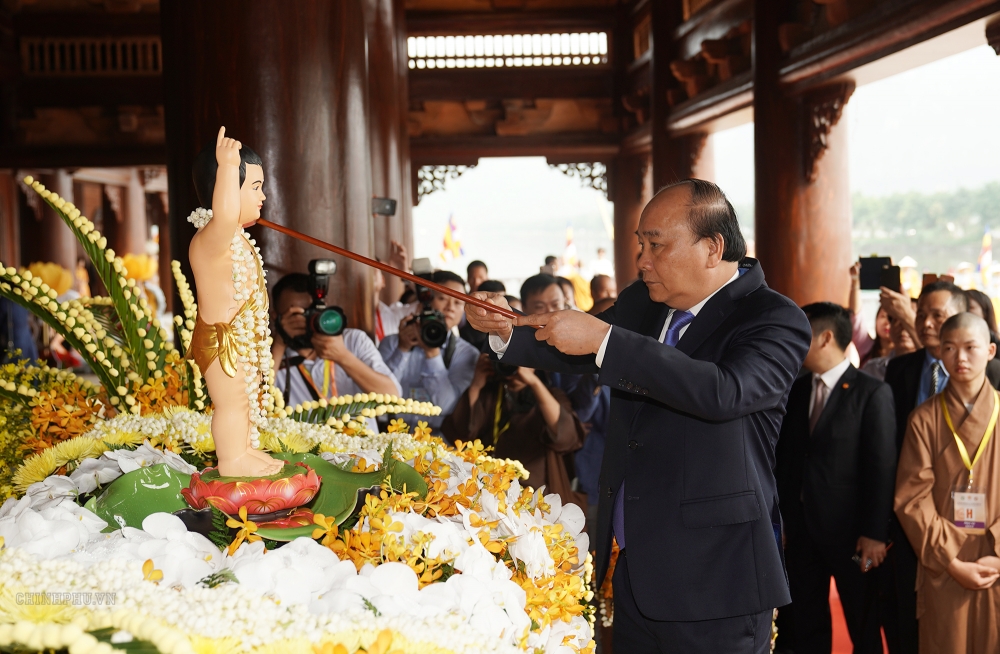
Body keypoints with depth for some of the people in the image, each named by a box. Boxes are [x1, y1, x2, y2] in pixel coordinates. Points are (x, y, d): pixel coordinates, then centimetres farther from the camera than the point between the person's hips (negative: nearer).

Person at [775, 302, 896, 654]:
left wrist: (875, 533, -13)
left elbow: (882, 467, -11)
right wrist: (780, 518, 4)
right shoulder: (796, 390, 8)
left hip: (848, 530, -5)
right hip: (800, 527, 5)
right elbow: (784, 457, 7)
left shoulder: (872, 393, -8)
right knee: (806, 625, 13)